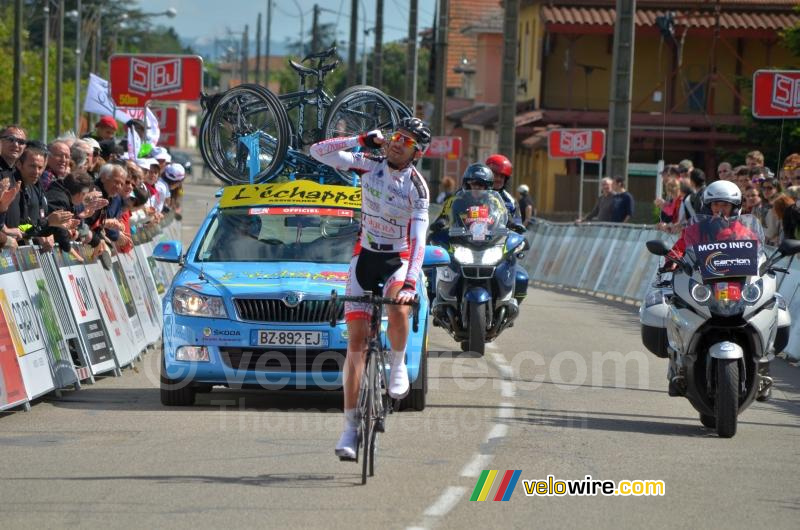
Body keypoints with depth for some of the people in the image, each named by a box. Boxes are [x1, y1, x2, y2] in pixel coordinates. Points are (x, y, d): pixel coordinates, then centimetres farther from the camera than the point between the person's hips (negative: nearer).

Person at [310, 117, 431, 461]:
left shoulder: (417, 187, -15)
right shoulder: (370, 165, -5)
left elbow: (418, 239, -23)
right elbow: (319, 152, -8)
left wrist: (410, 283, -35)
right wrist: (363, 140, -17)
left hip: (398, 260, -2)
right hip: (365, 255, 2)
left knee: (398, 309, -36)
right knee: (356, 339, -6)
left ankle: (398, 364, -5)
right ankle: (351, 426, -4)